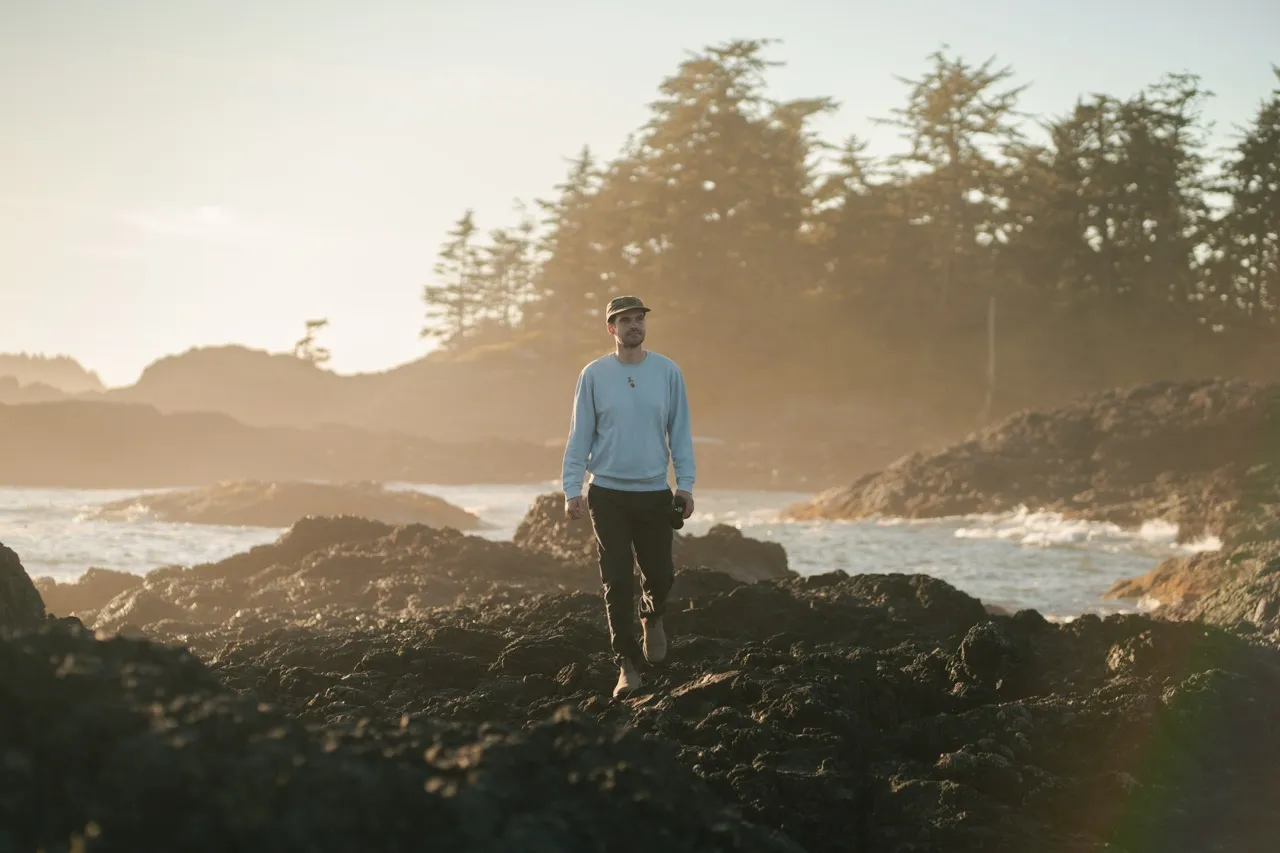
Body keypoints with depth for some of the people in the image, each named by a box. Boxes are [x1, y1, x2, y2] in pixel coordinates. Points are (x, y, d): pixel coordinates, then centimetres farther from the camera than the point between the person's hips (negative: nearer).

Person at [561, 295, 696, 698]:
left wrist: (686, 484, -3)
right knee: (617, 583, -2)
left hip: (654, 492, 1)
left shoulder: (668, 372, 2)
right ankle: (627, 666, 4)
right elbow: (580, 435, 1)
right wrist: (571, 489, -6)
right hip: (607, 494, -1)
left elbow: (679, 432, 5)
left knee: (660, 574, 5)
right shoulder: (594, 375, 0)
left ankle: (652, 617, 40)